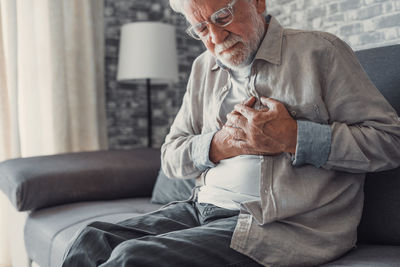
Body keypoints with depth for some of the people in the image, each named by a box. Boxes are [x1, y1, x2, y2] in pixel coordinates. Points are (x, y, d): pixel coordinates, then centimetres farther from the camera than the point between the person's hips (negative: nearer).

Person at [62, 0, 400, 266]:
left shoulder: (319, 51, -2)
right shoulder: (204, 68, 16)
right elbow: (171, 156, 14)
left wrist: (292, 137, -17)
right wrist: (220, 144, -7)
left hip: (288, 224, -6)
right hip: (202, 208, 6)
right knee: (93, 240, -10)